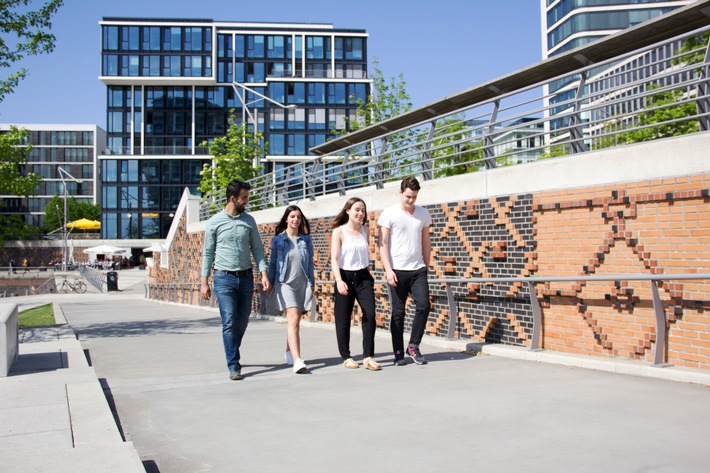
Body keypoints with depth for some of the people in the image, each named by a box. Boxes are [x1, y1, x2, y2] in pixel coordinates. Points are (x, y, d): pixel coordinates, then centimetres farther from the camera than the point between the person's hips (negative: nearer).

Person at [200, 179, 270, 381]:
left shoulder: (249, 220, 7)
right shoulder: (214, 222, -1)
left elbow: (257, 248, 9)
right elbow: (208, 253, 2)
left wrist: (264, 273, -3)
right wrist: (204, 281, -1)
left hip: (246, 277, 4)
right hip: (224, 278, -3)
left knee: (242, 321, 10)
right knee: (229, 322, -11)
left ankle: (233, 354, 32)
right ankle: (234, 365, -6)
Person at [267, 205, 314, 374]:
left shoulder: (306, 239, 8)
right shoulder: (278, 240, 3)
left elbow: (310, 263, 12)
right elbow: (272, 264, 7)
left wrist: (311, 284, 9)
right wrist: (270, 285, 5)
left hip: (302, 284, 3)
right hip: (285, 283, -3)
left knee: (295, 321, 12)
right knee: (293, 320, -18)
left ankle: (289, 351, 36)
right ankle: (297, 361, -25)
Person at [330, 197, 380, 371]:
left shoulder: (364, 230, 10)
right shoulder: (339, 231, -4)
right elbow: (334, 258, -11)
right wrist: (339, 281, -23)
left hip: (363, 277, 3)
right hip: (346, 277, -3)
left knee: (370, 314, -10)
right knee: (343, 319, 2)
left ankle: (368, 357, -5)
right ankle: (346, 357, 16)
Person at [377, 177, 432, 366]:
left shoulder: (423, 213, 10)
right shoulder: (389, 213, -2)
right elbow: (383, 244, -5)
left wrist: (426, 266, 13)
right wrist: (388, 270, -13)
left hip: (418, 270, 3)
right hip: (397, 271, -3)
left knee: (423, 306, -8)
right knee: (398, 313, 2)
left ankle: (413, 346, 8)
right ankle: (398, 353, 12)